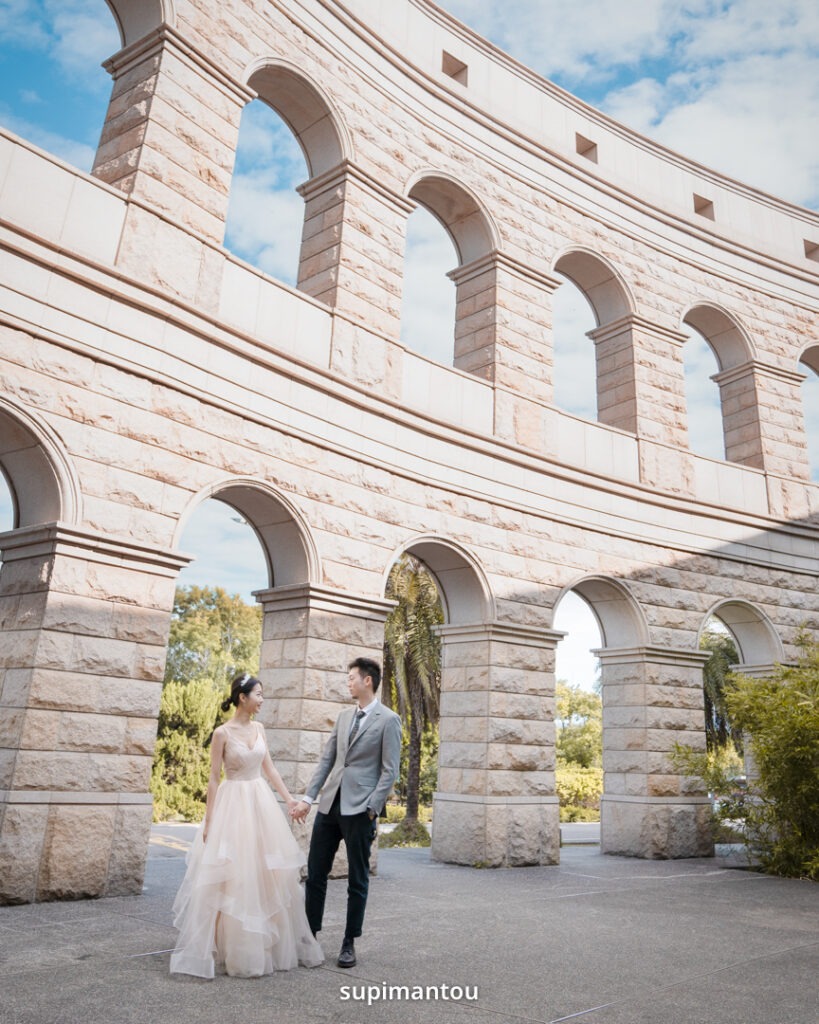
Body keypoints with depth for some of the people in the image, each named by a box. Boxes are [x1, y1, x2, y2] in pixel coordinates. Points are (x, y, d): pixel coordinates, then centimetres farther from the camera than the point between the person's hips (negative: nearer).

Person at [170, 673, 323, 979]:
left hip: (262, 803, 6)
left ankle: (266, 947, 25)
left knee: (267, 875, 10)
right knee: (233, 879, -1)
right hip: (233, 805, -6)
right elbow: (213, 778, -9)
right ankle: (233, 952, 14)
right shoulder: (222, 733, -10)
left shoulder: (258, 729, 7)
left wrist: (289, 799, 8)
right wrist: (209, 821, -10)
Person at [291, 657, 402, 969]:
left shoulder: (388, 720, -7)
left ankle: (349, 943, 21)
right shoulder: (344, 716, 12)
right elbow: (327, 759, 13)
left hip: (359, 809, -6)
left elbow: (389, 771, -10)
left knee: (357, 880, 7)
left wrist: (371, 809, -15)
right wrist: (308, 797, 8)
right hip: (330, 804, 6)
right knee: (315, 873, 10)